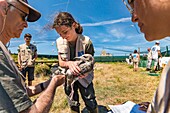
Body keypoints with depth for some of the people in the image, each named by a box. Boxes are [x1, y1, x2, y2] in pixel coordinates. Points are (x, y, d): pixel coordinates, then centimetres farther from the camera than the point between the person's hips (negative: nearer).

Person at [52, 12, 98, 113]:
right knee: (73, 105, 17)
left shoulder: (86, 42, -22)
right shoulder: (59, 42, -12)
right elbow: (61, 63, -8)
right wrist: (69, 63, -33)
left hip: (84, 77, -2)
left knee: (91, 105, 5)